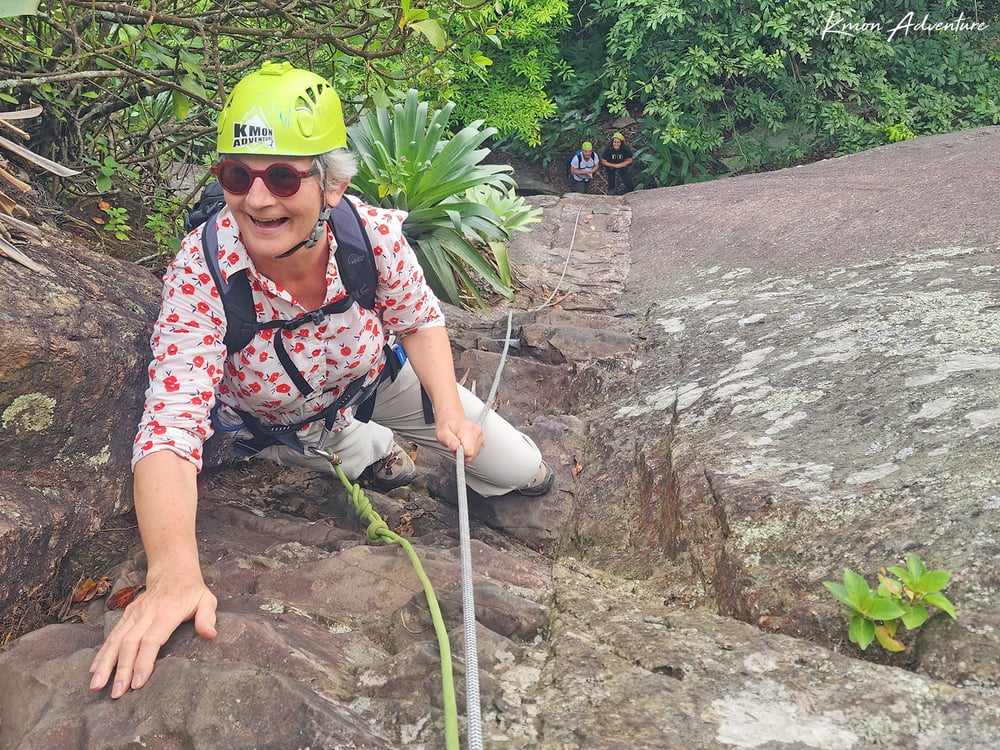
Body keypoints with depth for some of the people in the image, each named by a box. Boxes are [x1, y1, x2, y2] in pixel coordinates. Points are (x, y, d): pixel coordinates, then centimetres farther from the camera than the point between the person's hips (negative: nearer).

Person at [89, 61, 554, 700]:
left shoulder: (374, 233, -32)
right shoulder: (201, 272, -38)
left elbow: (419, 321, -10)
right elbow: (170, 428, -45)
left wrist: (450, 408, -24)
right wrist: (174, 572, -60)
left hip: (379, 379, 2)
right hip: (280, 426, -2)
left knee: (528, 477, 8)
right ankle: (375, 448, 42)